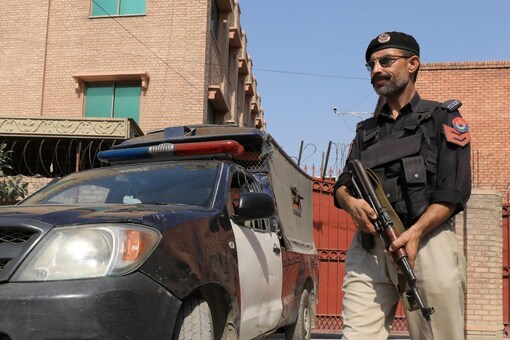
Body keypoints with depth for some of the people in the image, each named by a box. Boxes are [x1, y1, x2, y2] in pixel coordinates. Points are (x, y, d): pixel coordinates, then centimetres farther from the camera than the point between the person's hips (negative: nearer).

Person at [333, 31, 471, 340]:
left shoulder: (443, 118, 9)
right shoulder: (367, 130, 25)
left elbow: (454, 190, -3)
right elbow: (342, 184, 19)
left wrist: (415, 232, -19)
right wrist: (350, 201, -7)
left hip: (426, 243, -3)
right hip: (369, 248, 4)